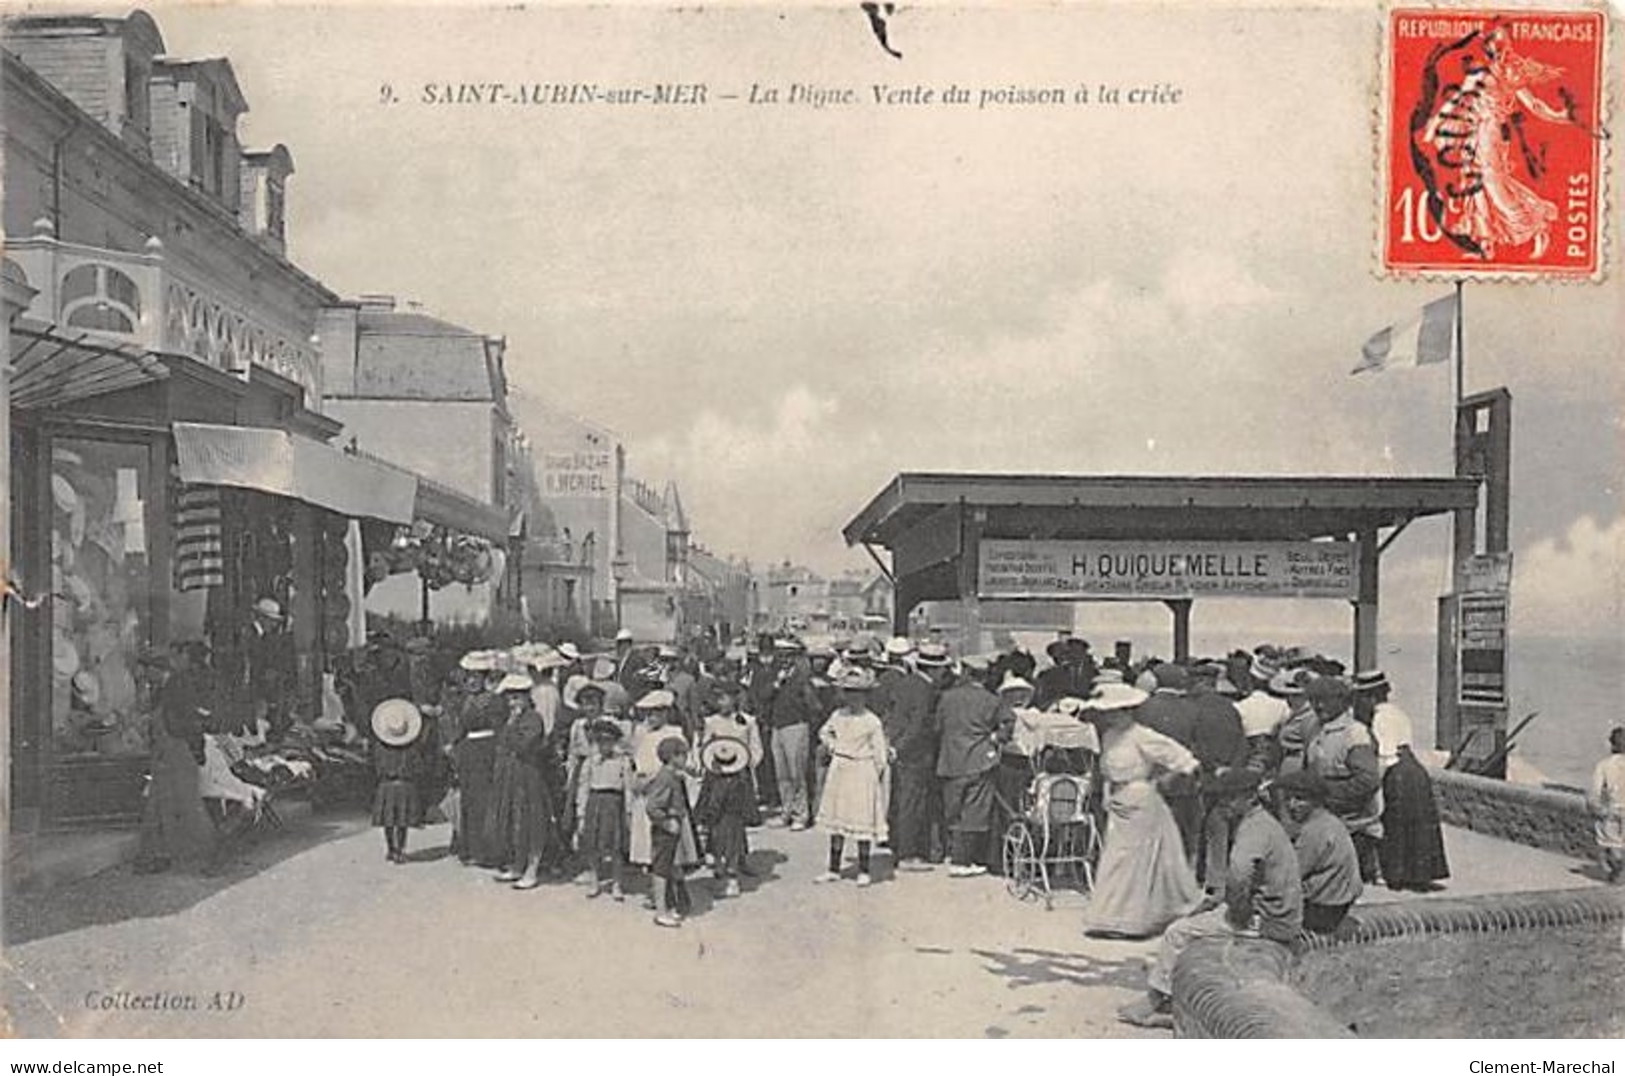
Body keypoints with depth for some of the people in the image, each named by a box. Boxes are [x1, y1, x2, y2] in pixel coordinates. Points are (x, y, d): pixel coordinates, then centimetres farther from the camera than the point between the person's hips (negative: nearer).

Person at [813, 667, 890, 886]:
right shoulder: (838, 715, 4)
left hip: (862, 774, -5)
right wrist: (830, 745, 7)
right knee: (836, 821, 10)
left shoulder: (872, 722, -10)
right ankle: (834, 870, 19)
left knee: (863, 823, 0)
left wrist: (877, 776, -6)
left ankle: (864, 871, 11)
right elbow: (824, 732, 23)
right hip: (839, 773, 5)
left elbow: (880, 754, -5)